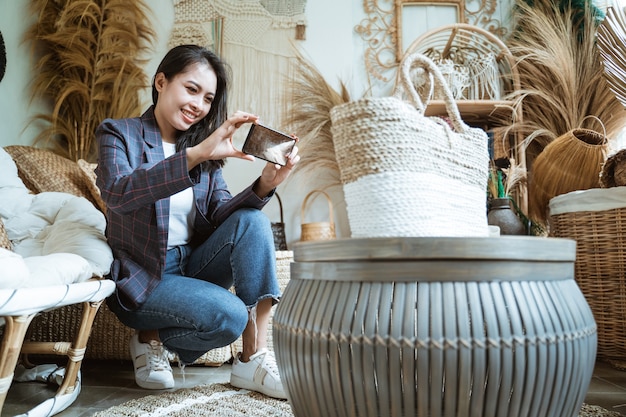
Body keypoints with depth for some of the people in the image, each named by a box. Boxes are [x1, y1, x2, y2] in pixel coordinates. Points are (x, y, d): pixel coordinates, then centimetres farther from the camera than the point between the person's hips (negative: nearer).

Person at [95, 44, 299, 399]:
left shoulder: (204, 146, 8)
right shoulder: (118, 133, -5)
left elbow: (220, 215, -5)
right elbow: (118, 194, -27)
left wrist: (265, 185, -25)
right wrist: (195, 154, -39)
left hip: (193, 265, 5)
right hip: (142, 278, -5)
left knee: (252, 220, -21)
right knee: (229, 314, -29)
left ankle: (254, 359, -20)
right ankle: (151, 338, 3)